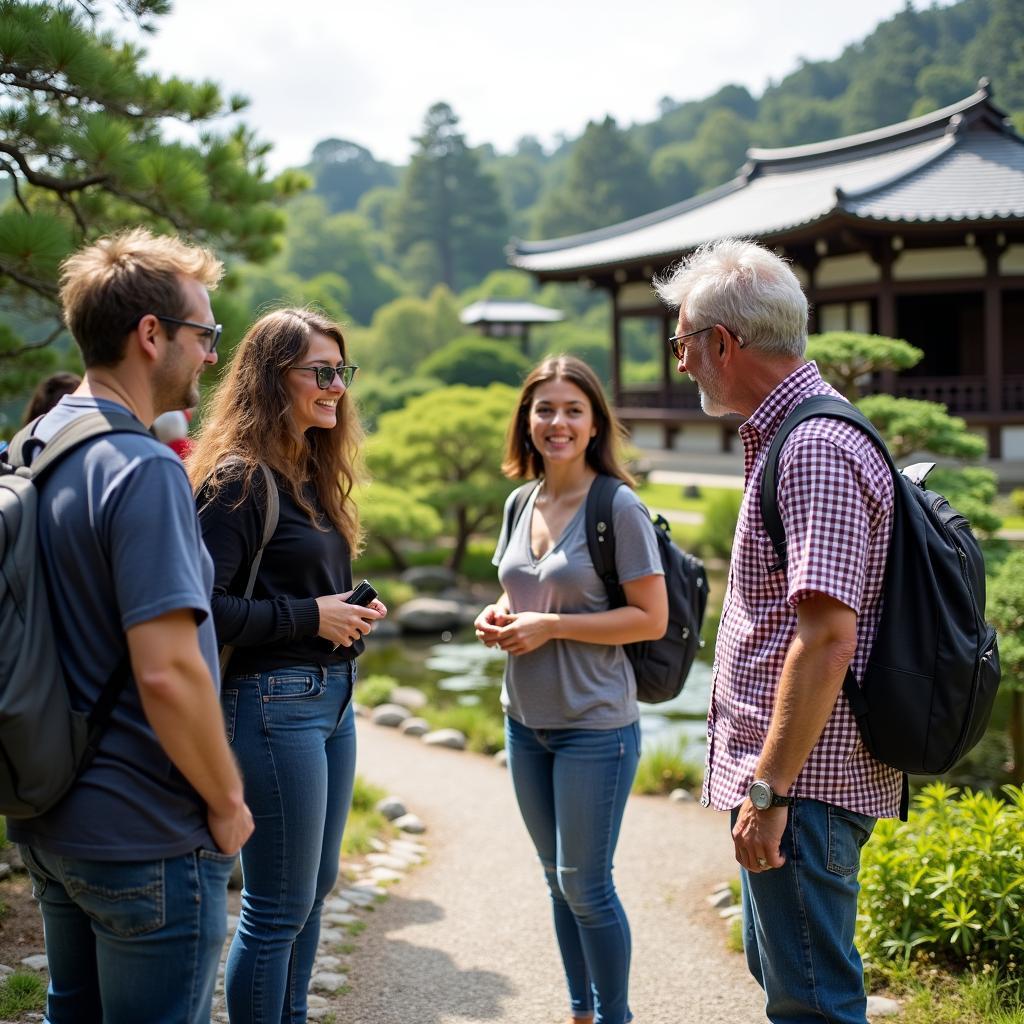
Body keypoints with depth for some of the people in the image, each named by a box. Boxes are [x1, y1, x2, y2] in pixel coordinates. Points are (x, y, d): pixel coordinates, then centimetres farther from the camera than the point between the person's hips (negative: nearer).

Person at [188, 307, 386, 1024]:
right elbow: (202, 606, -21)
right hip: (275, 701, -9)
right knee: (278, 907, 0)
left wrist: (352, 613, 5)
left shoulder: (313, 475, 13)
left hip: (333, 696, 9)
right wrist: (308, 617, -17)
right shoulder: (239, 479, -14)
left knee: (314, 889, 17)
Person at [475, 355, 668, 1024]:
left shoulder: (618, 508, -14)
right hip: (525, 718, 7)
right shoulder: (521, 504, 7)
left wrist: (550, 626, -19)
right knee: (557, 879, 16)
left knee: (586, 884, 1)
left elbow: (652, 619, -15)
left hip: (594, 724, -7)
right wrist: (497, 618, -2)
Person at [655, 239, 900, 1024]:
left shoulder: (816, 449, -19)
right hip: (784, 775, 11)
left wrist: (769, 787, -23)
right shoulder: (789, 436, 14)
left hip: (803, 782, -11)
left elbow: (827, 637, -26)